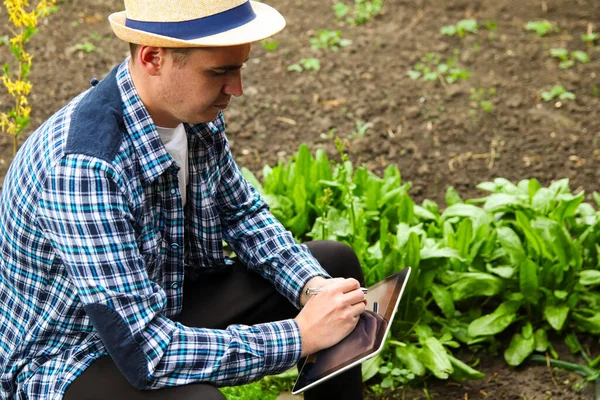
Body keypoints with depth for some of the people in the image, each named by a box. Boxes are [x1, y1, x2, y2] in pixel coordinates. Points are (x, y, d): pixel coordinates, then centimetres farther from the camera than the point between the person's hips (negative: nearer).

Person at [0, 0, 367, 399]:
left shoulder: (192, 109, -9)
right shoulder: (84, 167, -34)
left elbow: (243, 215, 9)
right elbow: (144, 353, -34)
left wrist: (313, 286, -10)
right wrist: (300, 335, -28)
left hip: (163, 309, 8)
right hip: (65, 362, -8)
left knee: (335, 264, 8)